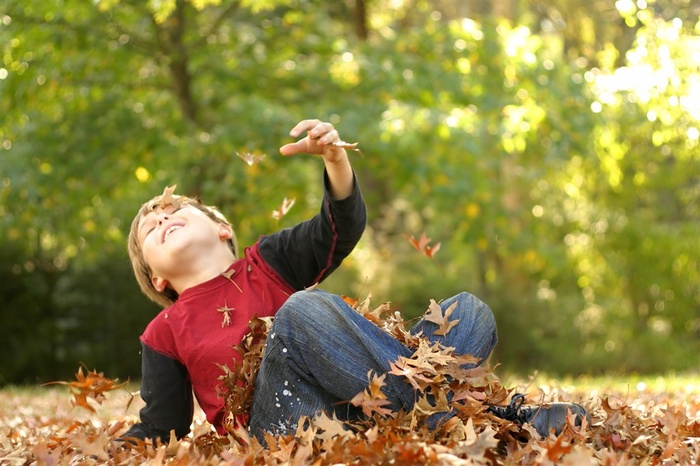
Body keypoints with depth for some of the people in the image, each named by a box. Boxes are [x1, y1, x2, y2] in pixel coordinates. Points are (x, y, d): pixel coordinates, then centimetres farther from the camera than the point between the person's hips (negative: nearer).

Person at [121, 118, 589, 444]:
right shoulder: (163, 335, 22)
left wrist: (335, 156, -13)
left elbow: (342, 228, 7)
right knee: (304, 308, -29)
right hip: (281, 426, -3)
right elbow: (157, 428, 19)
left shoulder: (269, 261, 24)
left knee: (470, 311, -9)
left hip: (353, 408, 3)